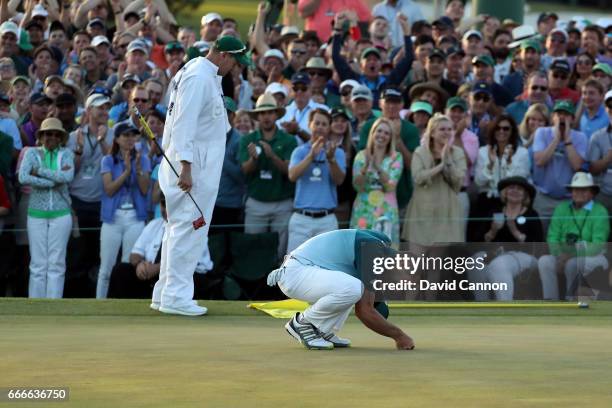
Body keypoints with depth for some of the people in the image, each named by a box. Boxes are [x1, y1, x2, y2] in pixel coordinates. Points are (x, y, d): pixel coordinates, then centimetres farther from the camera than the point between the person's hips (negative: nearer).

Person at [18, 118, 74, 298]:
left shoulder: (66, 153, 5)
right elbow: (23, 177, -15)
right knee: (38, 265, 0)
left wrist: (39, 171, -12)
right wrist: (54, 180, -13)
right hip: (37, 214, -1)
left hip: (61, 214, 1)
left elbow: (68, 177, -14)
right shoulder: (32, 153, 2)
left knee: (57, 264, 0)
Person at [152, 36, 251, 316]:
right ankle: (175, 296, -8)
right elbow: (184, 123, -22)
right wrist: (185, 167, -26)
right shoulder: (199, 78, -16)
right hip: (192, 164, -11)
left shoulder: (206, 75, 17)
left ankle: (165, 294, 20)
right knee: (189, 228, -9)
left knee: (180, 227, 14)